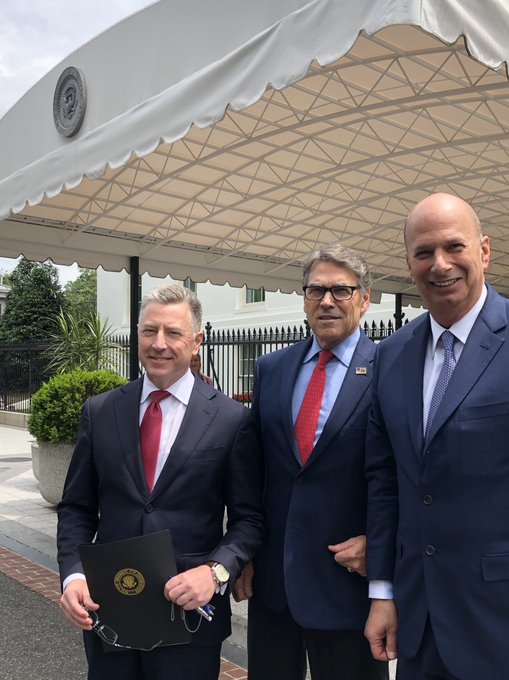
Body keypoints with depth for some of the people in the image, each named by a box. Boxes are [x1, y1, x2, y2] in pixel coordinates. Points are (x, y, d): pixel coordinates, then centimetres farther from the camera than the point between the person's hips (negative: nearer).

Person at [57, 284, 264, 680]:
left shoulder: (232, 419, -7)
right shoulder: (99, 412, 1)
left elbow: (248, 517, -3)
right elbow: (77, 507, 5)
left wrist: (216, 571, -19)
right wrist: (73, 575, -8)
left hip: (189, 612, -2)